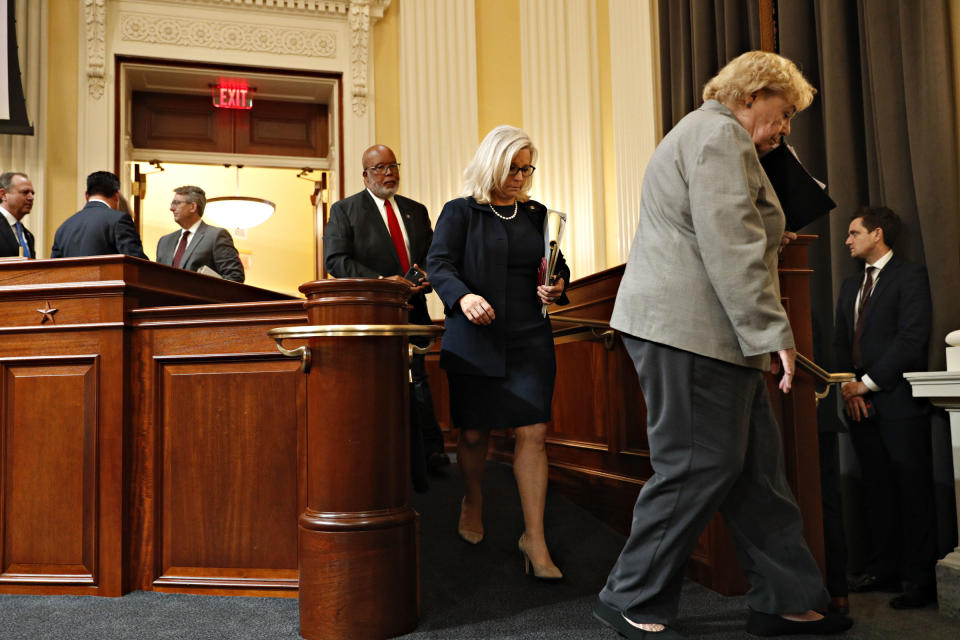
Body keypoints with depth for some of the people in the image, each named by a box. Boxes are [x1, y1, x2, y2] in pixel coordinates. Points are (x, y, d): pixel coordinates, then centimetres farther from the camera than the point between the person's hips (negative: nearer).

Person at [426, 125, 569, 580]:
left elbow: (559, 265, 22)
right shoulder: (460, 212, 3)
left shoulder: (537, 214, 14)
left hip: (530, 339, 2)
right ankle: (472, 501, 38)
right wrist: (463, 296, -28)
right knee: (473, 434, 8)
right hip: (474, 339, -2)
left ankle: (534, 538, 3)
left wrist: (558, 285, -2)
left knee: (533, 433, -5)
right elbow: (439, 265, -7)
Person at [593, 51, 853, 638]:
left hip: (705, 332, 11)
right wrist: (773, 331, -18)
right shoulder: (720, 133, -8)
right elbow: (731, 247, -19)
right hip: (690, 330, -11)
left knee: (757, 463, 11)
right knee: (698, 466, -6)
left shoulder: (711, 134, 28)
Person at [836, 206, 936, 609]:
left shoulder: (910, 276, -2)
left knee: (912, 491, -2)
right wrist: (848, 386, 1)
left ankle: (921, 580, 4)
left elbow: (912, 338, -12)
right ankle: (883, 569, 18)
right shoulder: (850, 285, 20)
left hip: (898, 401, -6)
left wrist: (869, 383, -12)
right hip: (861, 401, 7)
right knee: (877, 489, 10)